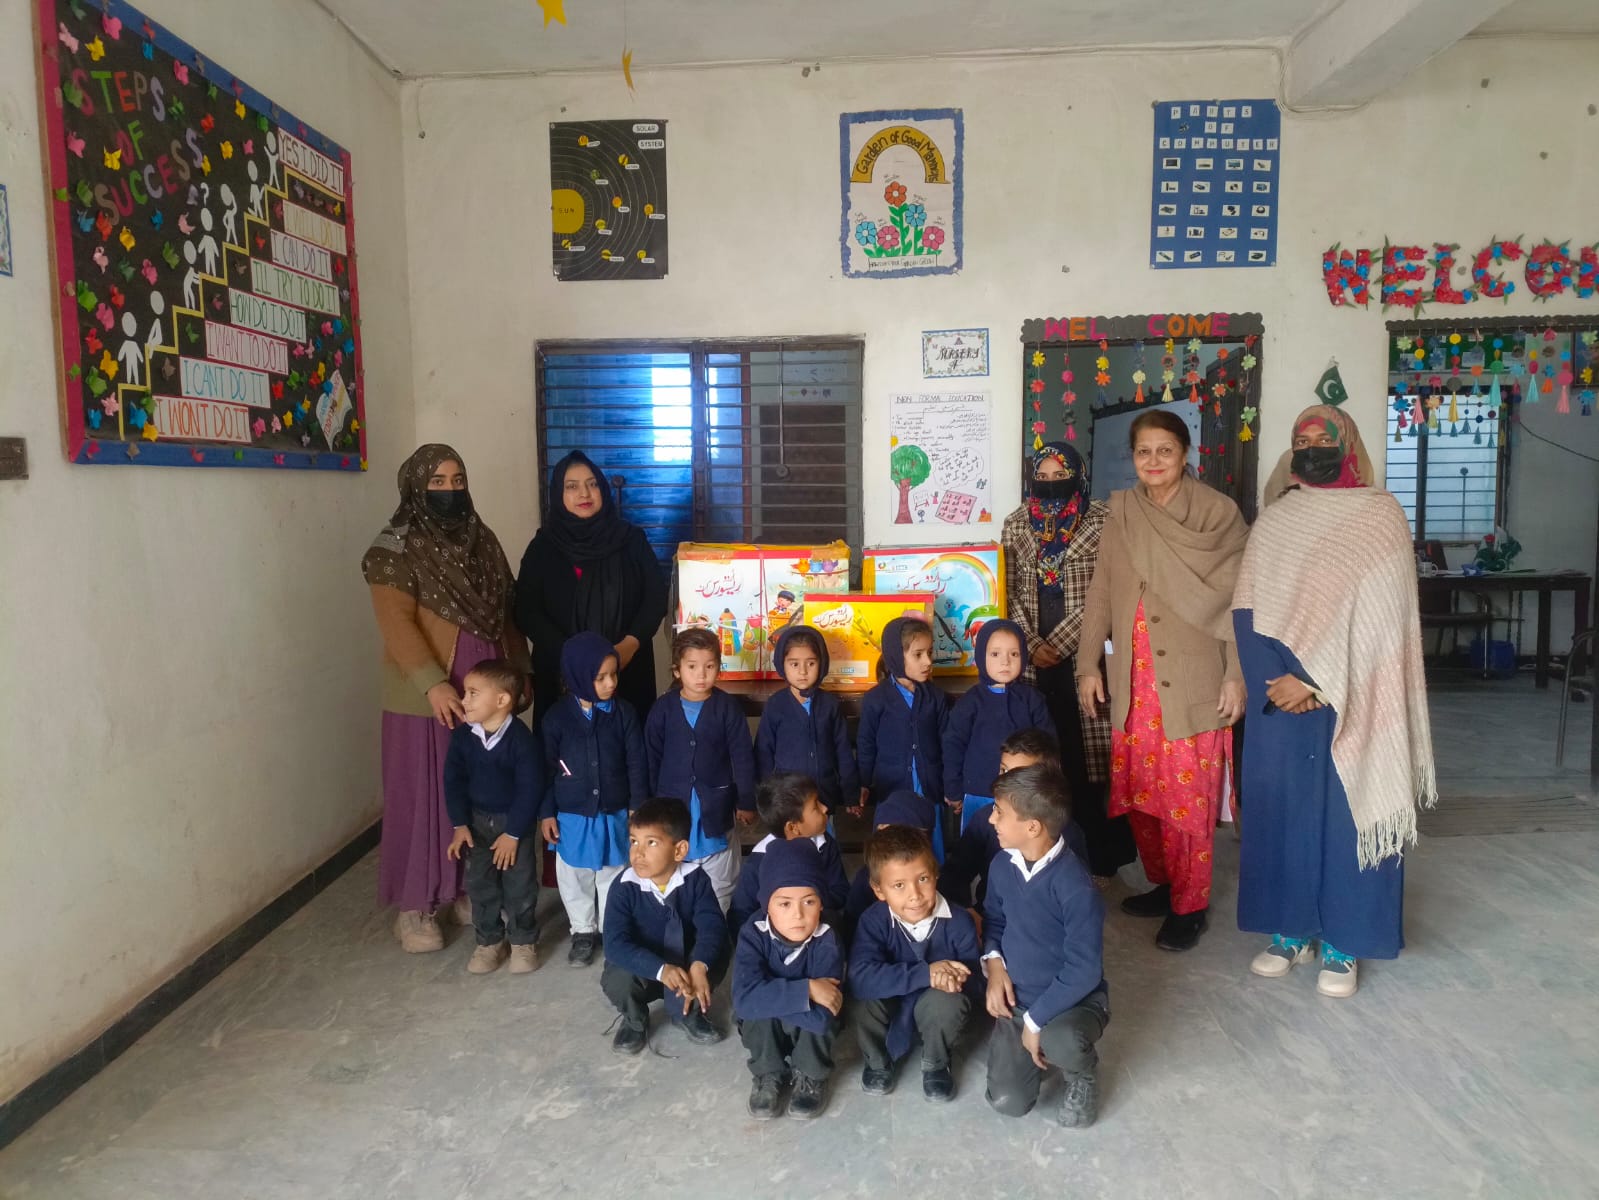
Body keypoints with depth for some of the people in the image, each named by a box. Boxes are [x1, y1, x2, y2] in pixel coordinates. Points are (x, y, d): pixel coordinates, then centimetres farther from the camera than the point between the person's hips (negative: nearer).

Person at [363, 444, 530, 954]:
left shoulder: (481, 539, 10)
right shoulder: (396, 547, -8)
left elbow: (506, 611, 14)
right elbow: (396, 623, -17)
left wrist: (520, 671, 10)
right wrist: (433, 684, -26)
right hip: (428, 696, -6)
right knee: (424, 794, 2)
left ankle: (468, 888, 27)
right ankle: (415, 906, 15)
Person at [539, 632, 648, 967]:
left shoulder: (624, 713, -9)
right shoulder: (557, 717, -10)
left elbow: (636, 764, -3)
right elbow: (546, 769, -2)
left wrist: (638, 808, -3)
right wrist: (546, 812, -1)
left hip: (614, 815, 0)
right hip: (571, 816, 0)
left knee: (612, 876, 14)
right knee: (575, 877, 14)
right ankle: (583, 931, 33)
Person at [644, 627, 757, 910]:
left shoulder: (728, 707, -9)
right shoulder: (663, 708, -6)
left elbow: (743, 757, -5)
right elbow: (651, 758, 2)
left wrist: (746, 802, -3)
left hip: (716, 806, -1)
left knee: (719, 881, 12)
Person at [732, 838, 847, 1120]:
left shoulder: (826, 941, -28)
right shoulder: (753, 936, -24)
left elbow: (822, 1016, -38)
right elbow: (744, 998, -38)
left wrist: (771, 996, -31)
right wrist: (806, 989, -40)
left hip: (809, 1034, 0)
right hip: (764, 1032, 1)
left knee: (817, 1017, -31)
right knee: (758, 1012, -30)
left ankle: (811, 1077, 0)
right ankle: (768, 1075, 0)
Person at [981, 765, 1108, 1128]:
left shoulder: (1075, 888, -27)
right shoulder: (1003, 865, -7)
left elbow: (1084, 971, -24)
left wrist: (1036, 1020, -20)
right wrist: (994, 962, -8)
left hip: (1074, 999, -5)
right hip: (1017, 998, 5)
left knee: (1061, 1043, -38)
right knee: (1008, 1102, -6)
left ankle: (1082, 1072, 0)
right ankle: (1050, 1046, 24)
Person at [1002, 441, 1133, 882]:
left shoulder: (1101, 521, -2)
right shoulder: (1016, 524, 9)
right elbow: (1013, 594, 7)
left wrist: (1057, 643, -10)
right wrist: (1033, 645, -6)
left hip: (1082, 653, -3)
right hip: (1033, 656, 3)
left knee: (1084, 753, -1)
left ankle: (1103, 856, 12)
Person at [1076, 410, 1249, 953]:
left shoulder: (1217, 512, -3)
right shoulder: (1121, 514, 8)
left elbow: (1237, 598, -4)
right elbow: (1101, 592, 9)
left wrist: (1237, 676, -8)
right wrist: (1089, 664, 4)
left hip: (1194, 679, -4)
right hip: (1134, 679, 4)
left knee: (1189, 795, 0)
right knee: (1138, 790, 11)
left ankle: (1189, 906, 15)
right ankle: (1162, 882, 30)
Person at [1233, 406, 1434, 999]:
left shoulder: (1381, 515, -1)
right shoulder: (1272, 521, 8)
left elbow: (1376, 619, -10)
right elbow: (1247, 611, 0)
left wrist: (1315, 682, -16)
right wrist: (1276, 681, -14)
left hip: (1353, 703, -3)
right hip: (1278, 700, 3)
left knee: (1349, 812, 3)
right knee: (1280, 807, 7)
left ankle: (1342, 943, 17)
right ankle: (1290, 929, 22)